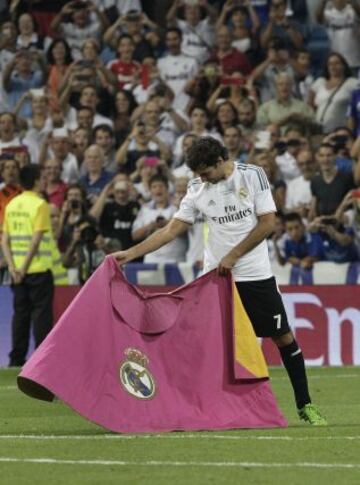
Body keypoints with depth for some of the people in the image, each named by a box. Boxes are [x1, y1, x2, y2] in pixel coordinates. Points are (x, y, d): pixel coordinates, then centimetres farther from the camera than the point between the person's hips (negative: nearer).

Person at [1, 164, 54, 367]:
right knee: (42, 314, -2)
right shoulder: (40, 205, -10)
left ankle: (17, 359, 10)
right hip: (39, 269, -6)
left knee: (21, 314, 10)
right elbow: (36, 239, -17)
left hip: (18, 271, 6)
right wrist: (24, 267, -15)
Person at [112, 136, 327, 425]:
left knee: (283, 337, 0)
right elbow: (171, 231, 4)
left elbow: (268, 223, -8)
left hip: (256, 275, -2)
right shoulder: (197, 189, 2)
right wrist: (131, 253, -3)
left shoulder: (253, 176, -6)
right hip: (215, 277, 2)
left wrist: (233, 256, -11)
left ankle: (305, 405, 11)